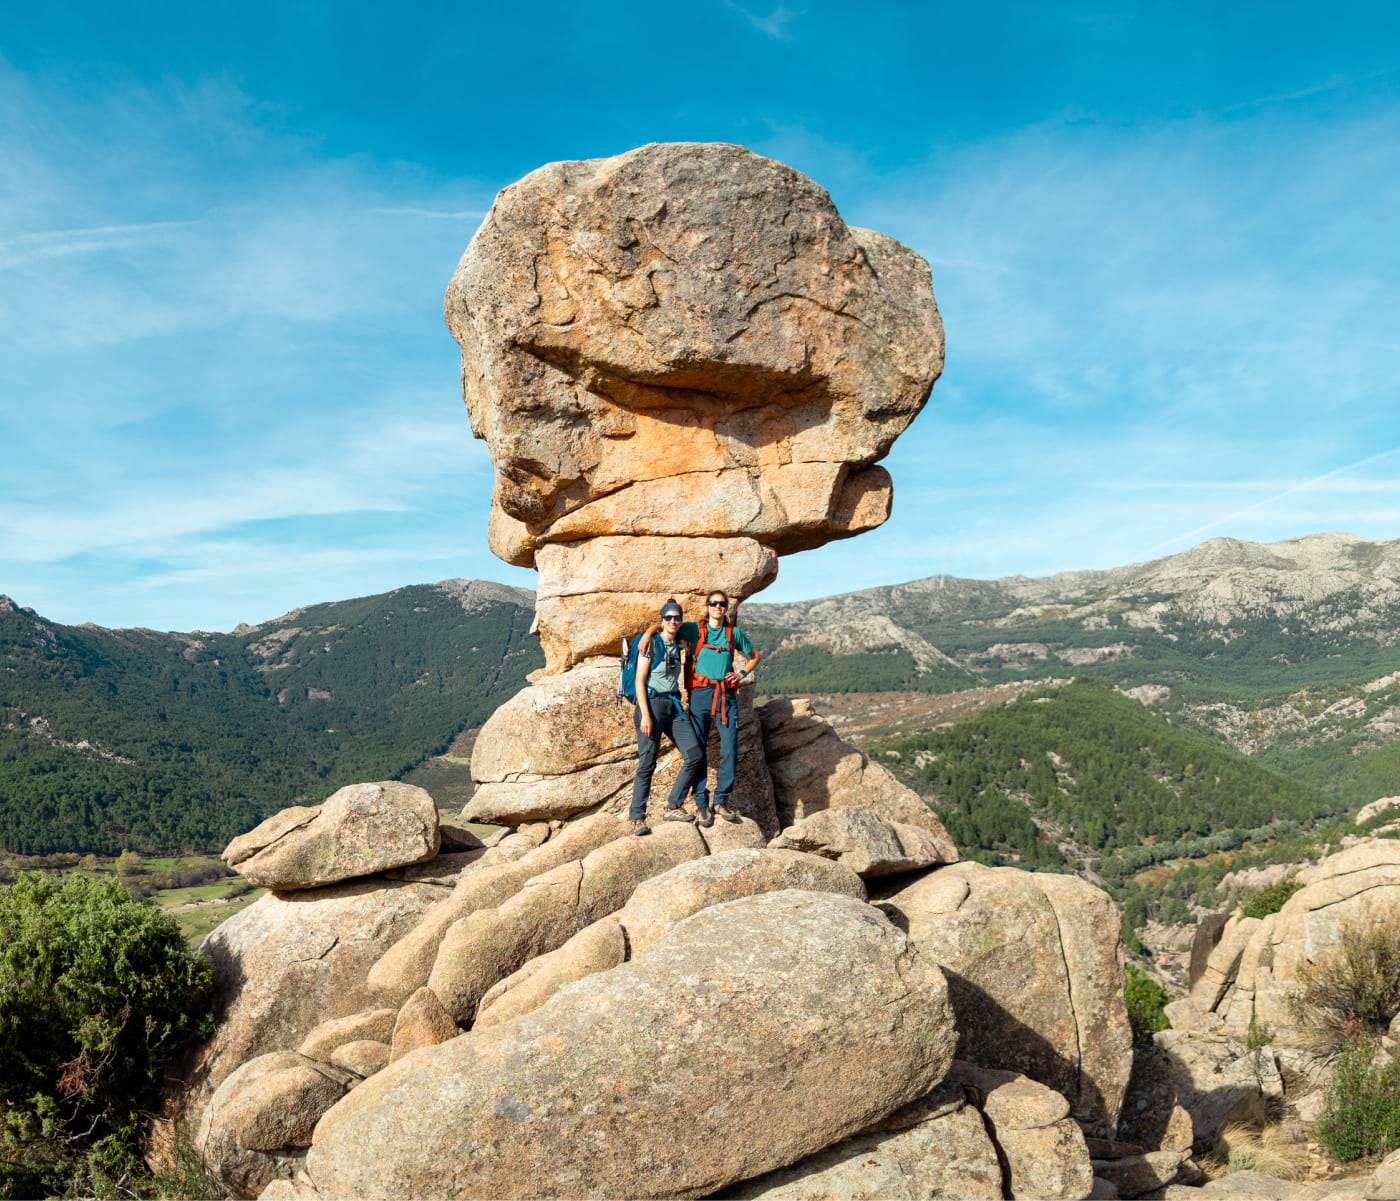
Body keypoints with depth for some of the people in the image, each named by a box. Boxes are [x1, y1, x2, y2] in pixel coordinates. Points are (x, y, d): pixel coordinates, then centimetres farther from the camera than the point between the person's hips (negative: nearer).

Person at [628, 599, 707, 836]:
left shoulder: (680, 647, 14)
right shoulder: (651, 644, -4)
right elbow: (640, 681, -9)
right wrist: (645, 715, -16)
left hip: (674, 705, 6)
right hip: (652, 703, -6)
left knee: (695, 754, -5)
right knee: (647, 763, -6)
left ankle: (674, 807, 6)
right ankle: (637, 818, 2)